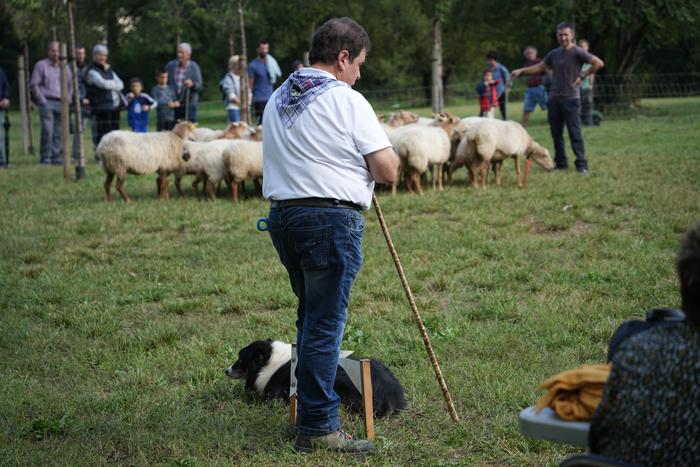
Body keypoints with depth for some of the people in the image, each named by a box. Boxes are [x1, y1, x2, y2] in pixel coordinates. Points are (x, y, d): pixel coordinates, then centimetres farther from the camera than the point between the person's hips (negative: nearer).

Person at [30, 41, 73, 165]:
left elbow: (70, 86, 22)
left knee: (58, 132, 3)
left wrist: (67, 101, 9)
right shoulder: (41, 65, 3)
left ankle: (57, 157, 7)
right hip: (47, 103, -4)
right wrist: (42, 100, -7)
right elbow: (34, 85, -1)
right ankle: (45, 157, -7)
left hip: (61, 104, 4)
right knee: (47, 131, -12)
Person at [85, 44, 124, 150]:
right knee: (103, 131, -8)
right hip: (101, 106, -7)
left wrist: (110, 84, -5)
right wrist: (114, 84, 1)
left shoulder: (109, 70, 21)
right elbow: (103, 84, -17)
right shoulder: (92, 71, -3)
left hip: (114, 105, 7)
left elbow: (121, 85, 13)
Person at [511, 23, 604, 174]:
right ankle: (561, 163, 16)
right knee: (556, 133, 8)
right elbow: (540, 67, 21)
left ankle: (581, 165, -6)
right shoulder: (554, 54, 13)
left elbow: (598, 63, -12)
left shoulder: (577, 52, -6)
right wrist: (521, 71, 13)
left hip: (570, 99, -6)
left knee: (575, 133, -7)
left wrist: (583, 75, -12)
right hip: (554, 98, 6)